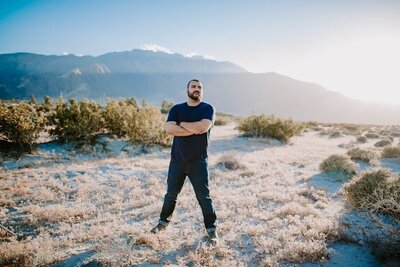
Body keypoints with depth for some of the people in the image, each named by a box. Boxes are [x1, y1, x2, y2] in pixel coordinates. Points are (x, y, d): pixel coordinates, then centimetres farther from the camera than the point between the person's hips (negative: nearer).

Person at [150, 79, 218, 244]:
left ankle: (211, 229, 17)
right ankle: (163, 221, 35)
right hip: (177, 160, 3)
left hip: (198, 161, -2)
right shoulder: (176, 109, 5)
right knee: (171, 194, 15)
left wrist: (181, 124, -9)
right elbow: (169, 128, -12)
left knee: (203, 196, 2)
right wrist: (194, 130, -17)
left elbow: (203, 127, -22)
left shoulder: (208, 108, -3)